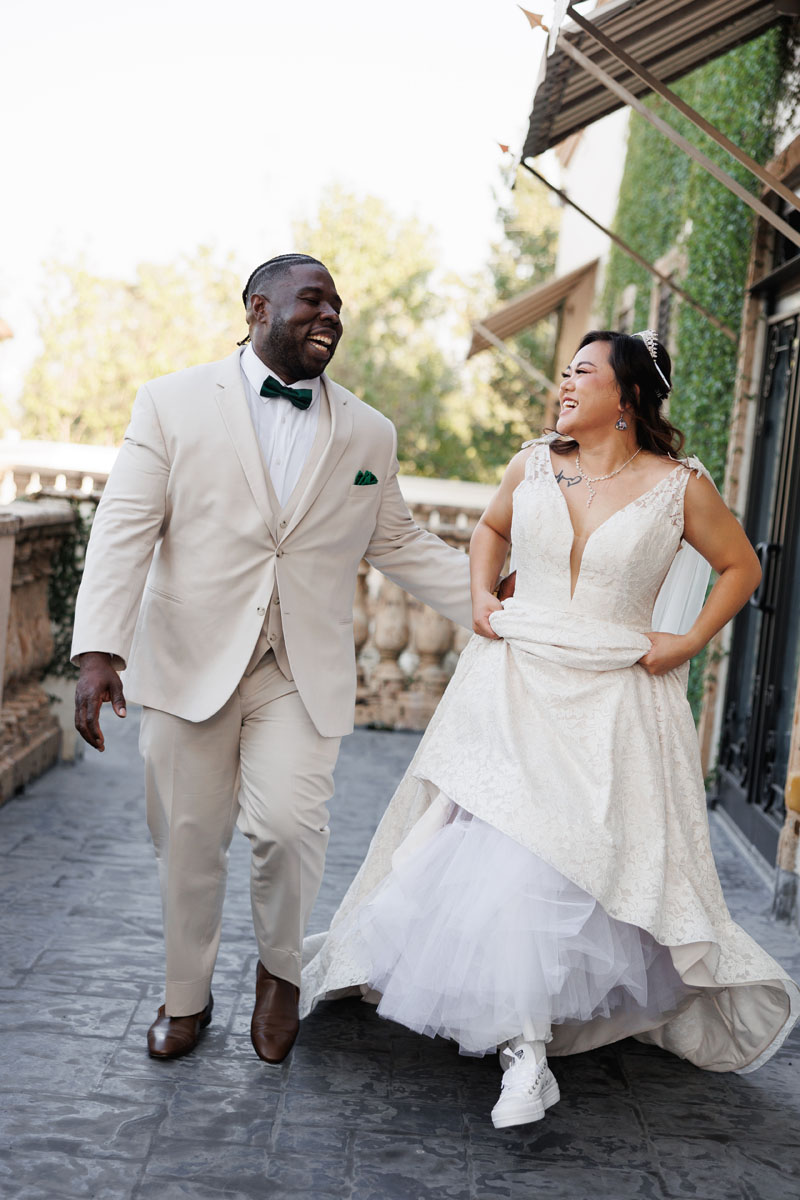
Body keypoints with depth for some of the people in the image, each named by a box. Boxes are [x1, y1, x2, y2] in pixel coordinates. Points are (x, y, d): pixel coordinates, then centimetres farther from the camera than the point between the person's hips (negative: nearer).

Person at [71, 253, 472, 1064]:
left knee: (288, 824, -15)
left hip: (304, 672, 1)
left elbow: (399, 544, 18)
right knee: (188, 842, 7)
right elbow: (125, 531, -6)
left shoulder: (368, 434, 10)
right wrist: (99, 648, -17)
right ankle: (187, 996, 31)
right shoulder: (173, 403, 1)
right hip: (191, 662, -1)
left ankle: (280, 968, 16)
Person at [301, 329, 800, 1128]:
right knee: (491, 846, -1)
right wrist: (481, 592, 8)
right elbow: (491, 528, 25)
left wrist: (688, 642, -1)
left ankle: (526, 1048, 6)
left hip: (611, 702, -3)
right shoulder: (533, 465, 5)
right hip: (514, 688, 3)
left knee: (576, 858, -9)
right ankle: (525, 1046, 15)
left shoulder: (678, 486, -4)